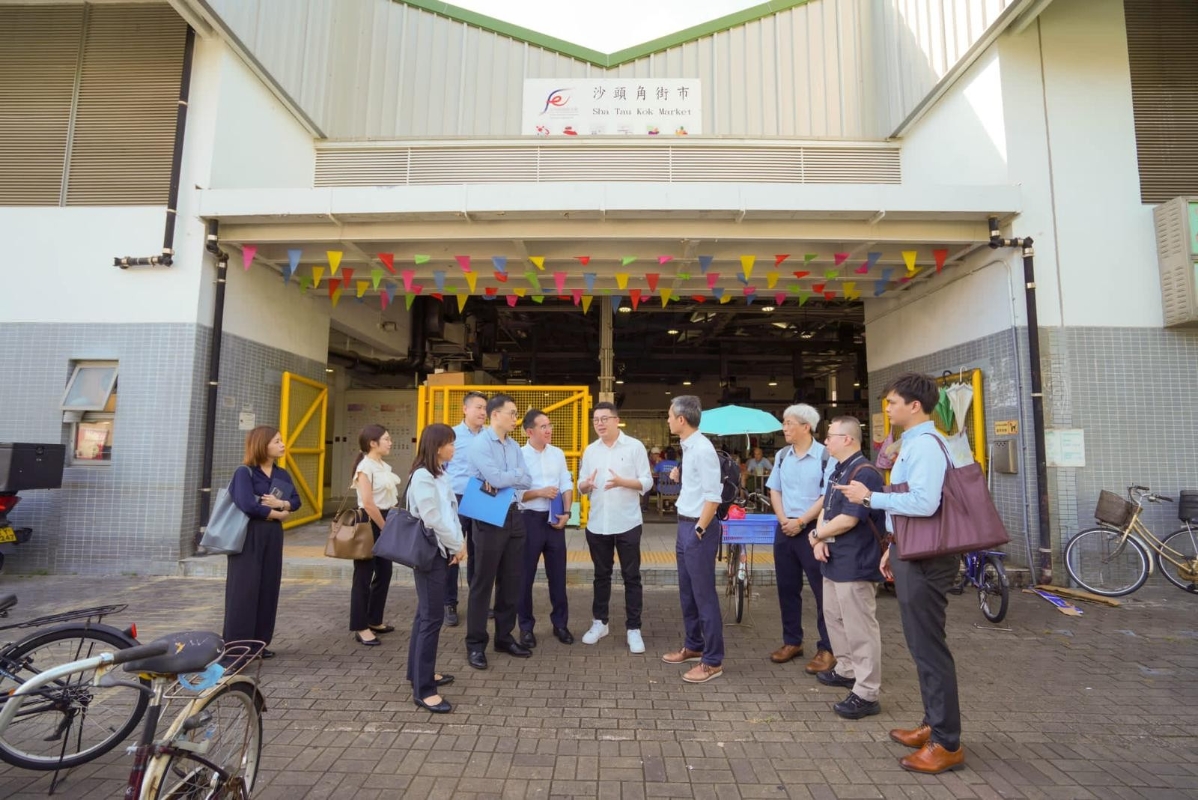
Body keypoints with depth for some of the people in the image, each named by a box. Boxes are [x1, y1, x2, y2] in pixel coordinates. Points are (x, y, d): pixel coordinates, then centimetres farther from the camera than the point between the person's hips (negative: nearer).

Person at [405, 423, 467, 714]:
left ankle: (419, 672, 30)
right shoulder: (422, 476, -17)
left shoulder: (440, 474, 11)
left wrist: (459, 542, 0)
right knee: (432, 616, -6)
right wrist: (457, 546, -11)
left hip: (440, 550, 9)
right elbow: (433, 519, -20)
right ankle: (423, 689, 2)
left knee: (426, 613, 17)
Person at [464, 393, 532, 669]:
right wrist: (517, 473, -4)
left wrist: (504, 478, -14)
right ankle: (476, 644, 15)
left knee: (512, 580, 13)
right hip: (490, 518, -7)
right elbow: (495, 478, -21)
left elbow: (527, 481, 2)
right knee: (483, 582, 3)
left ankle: (504, 637, 27)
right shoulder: (480, 444, -10)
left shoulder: (515, 446, 11)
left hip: (514, 516, 7)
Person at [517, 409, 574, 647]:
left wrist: (566, 513, -5)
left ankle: (560, 623, 26)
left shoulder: (558, 454, 6)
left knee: (558, 573, 12)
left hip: (555, 519, 4)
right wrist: (540, 493, -18)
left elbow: (567, 485, 6)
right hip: (529, 519, -4)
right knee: (526, 575, 7)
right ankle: (526, 626, 22)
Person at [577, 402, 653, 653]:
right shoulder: (590, 450, 8)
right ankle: (599, 622, 30)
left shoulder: (635, 446, -4)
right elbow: (581, 486, 9)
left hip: (627, 524, -3)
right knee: (601, 575, 16)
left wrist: (622, 482, -23)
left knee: (631, 577, 5)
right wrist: (586, 484, -15)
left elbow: (647, 482, -7)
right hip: (597, 524, 4)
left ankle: (633, 629, 15)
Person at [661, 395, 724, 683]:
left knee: (704, 595, 0)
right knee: (687, 592, 20)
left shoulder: (702, 448, -19)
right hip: (685, 525, 10)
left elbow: (713, 495, -22)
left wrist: (699, 530, -18)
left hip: (698, 528, -10)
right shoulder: (688, 447, 10)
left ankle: (713, 661, 14)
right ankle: (693, 646, 36)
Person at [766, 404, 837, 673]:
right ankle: (792, 641, 26)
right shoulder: (782, 455, 8)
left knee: (822, 590, 1)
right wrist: (783, 520, -3)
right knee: (787, 587, 13)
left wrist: (801, 521, -14)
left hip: (813, 529, -6)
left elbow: (827, 497, -13)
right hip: (784, 528, 6)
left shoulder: (825, 456, -11)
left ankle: (827, 649, 13)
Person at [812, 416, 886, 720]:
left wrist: (817, 535, -9)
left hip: (855, 564, -10)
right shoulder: (839, 471, 13)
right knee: (834, 617, 22)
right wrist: (820, 541, -4)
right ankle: (846, 669, 38)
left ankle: (866, 694, 7)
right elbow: (825, 510, 13)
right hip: (834, 560, 10)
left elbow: (848, 519, -24)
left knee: (859, 628, -2)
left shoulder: (864, 473, -19)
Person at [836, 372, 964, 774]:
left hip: (925, 559, -11)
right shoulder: (913, 444, 14)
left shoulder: (925, 445, -18)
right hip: (912, 554, 11)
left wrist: (870, 497, -21)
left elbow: (923, 502, -30)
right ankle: (933, 725, 34)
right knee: (921, 645, 19)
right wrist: (894, 548, 20)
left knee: (929, 647, 0)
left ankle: (947, 744, 14)